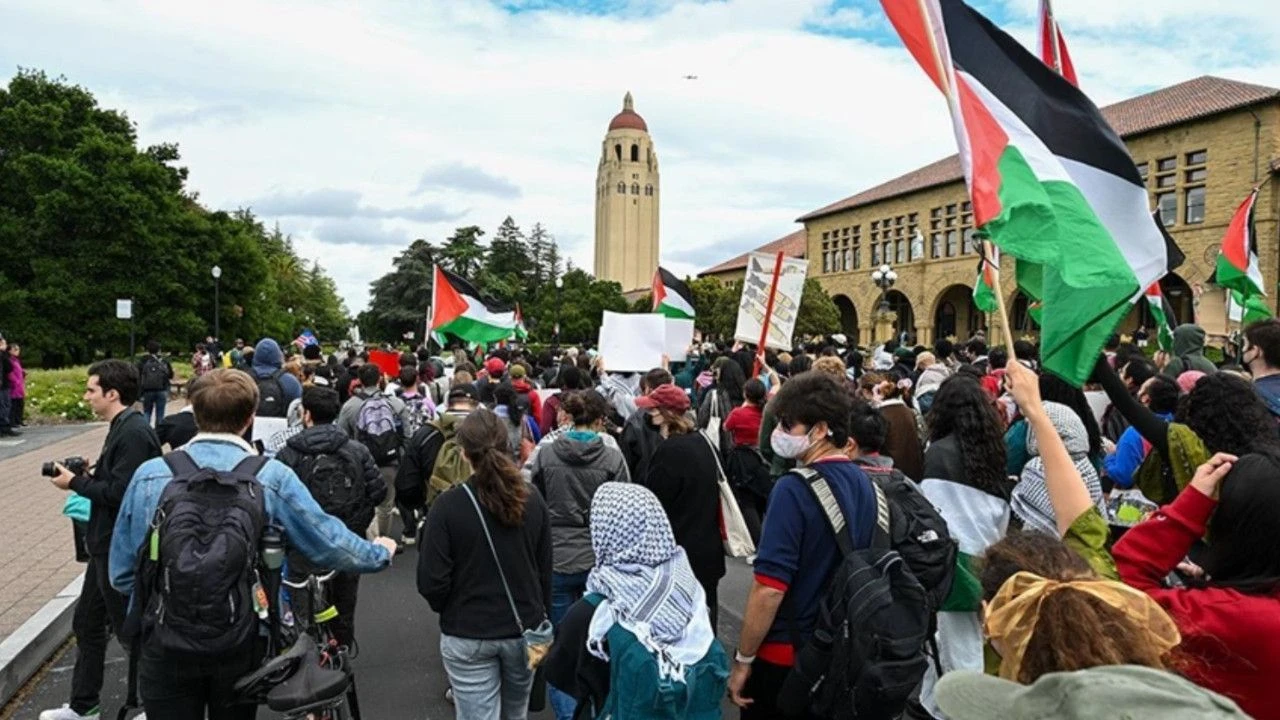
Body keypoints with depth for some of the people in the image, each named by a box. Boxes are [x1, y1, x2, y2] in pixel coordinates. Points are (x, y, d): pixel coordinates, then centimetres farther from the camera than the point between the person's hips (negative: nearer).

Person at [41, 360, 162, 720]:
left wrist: (76, 483, -14)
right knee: (87, 624, 20)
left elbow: (119, 492, -26)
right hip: (107, 545, 10)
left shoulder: (134, 433, -22)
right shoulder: (122, 427, 9)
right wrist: (90, 474, 2)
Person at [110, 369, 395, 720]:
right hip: (240, 644, 0)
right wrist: (380, 553, 14)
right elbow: (330, 543, -5)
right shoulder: (272, 477, -12)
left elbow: (121, 572, 1)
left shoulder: (149, 475, -6)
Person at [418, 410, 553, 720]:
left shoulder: (447, 506, -16)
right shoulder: (533, 501, -5)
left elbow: (431, 582, -14)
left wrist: (448, 610, 7)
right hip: (524, 628, 3)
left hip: (467, 635, -3)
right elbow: (545, 572, 3)